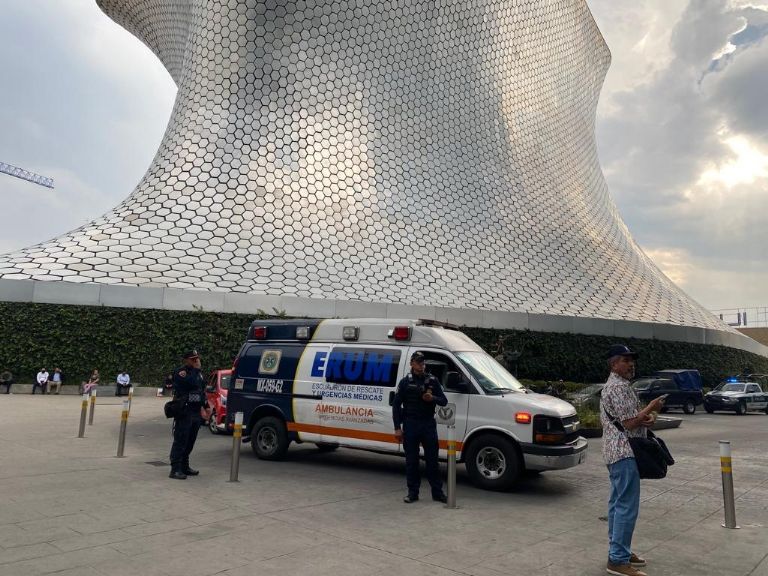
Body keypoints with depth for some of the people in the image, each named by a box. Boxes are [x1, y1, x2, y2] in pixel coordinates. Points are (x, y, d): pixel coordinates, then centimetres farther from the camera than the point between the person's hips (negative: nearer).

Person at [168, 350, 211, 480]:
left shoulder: (198, 373, 18)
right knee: (180, 441, -8)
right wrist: (196, 369, -14)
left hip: (196, 412, 8)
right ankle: (175, 470, -7)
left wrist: (206, 406, 20)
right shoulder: (180, 372, -8)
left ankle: (184, 467, 23)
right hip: (184, 412, -8)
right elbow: (192, 383, -24)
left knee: (190, 442, 13)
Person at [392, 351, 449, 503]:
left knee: (432, 459, 4)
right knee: (411, 460, 4)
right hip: (410, 425, -1)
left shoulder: (432, 380, 7)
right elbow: (396, 405, 2)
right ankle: (413, 492, 14)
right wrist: (397, 428, -4)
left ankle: (437, 492, 13)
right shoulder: (405, 382, 2)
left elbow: (444, 401, 8)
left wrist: (432, 398, -15)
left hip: (429, 424, 1)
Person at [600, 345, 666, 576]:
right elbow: (630, 423, -20)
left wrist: (646, 417, 5)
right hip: (624, 453, -11)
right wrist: (651, 409, -7)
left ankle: (618, 551, 23)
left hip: (616, 452, 11)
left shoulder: (612, 386, 18)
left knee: (618, 503, 14)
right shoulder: (619, 387, -16)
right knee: (627, 507, -9)